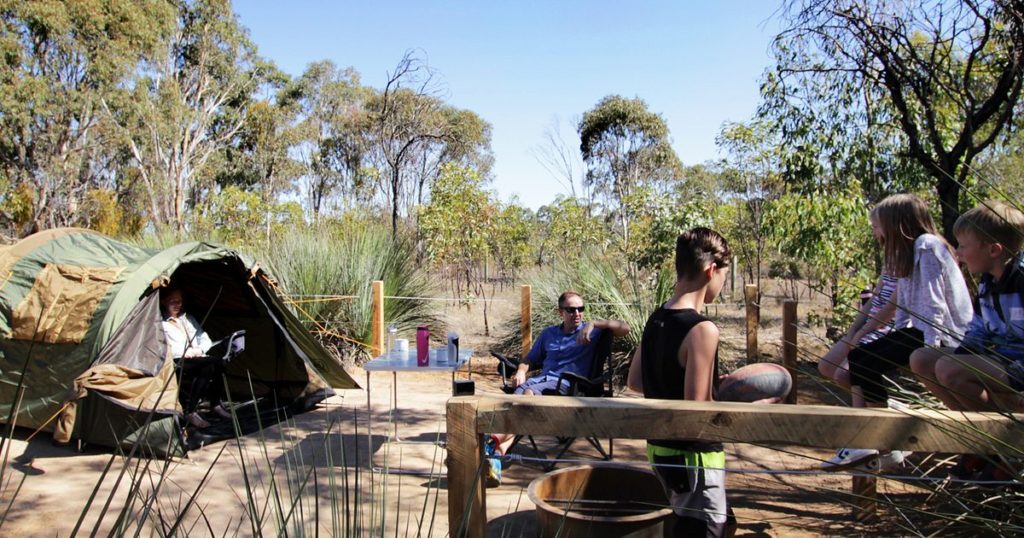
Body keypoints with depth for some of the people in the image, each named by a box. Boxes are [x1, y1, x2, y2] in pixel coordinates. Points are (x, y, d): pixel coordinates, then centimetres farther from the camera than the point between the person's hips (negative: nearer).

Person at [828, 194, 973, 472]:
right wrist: (900, 333, 4)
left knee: (866, 365, -20)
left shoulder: (927, 245, -12)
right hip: (919, 328, 10)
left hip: (943, 334, -10)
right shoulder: (913, 250, 19)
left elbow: (933, 300, -19)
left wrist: (931, 345, -22)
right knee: (856, 357, -1)